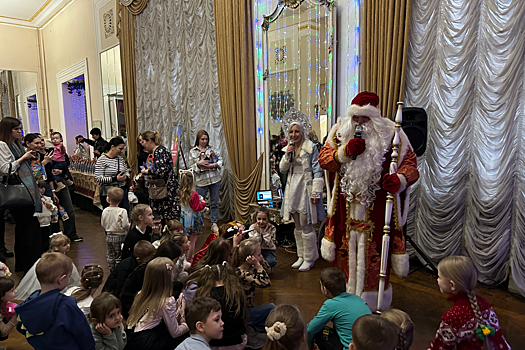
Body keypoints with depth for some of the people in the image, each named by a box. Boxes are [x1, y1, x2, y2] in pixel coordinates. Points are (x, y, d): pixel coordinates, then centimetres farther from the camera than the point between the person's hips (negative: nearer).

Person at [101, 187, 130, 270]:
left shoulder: (105, 211, -5)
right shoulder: (122, 211, -20)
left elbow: (102, 224, 5)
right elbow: (125, 225, -21)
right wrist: (129, 226, 1)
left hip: (109, 236, 5)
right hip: (120, 236, -5)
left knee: (110, 255, 19)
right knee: (119, 256, 6)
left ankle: (112, 270, 30)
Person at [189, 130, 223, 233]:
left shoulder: (212, 149, 10)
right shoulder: (192, 152, 5)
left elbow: (220, 160, 6)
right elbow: (191, 167, 3)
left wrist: (213, 165, -11)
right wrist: (198, 164, -16)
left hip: (215, 179, 2)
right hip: (201, 181, -2)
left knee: (214, 202, 7)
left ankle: (214, 223, 18)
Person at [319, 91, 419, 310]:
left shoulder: (390, 133, -3)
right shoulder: (340, 131, 5)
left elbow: (410, 162, -2)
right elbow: (323, 159, 2)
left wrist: (399, 179, -24)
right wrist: (345, 152, -16)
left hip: (376, 209, -2)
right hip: (346, 207, 3)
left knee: (373, 256, 2)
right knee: (345, 252, 11)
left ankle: (373, 305, 19)